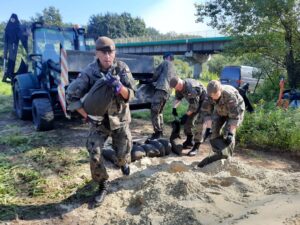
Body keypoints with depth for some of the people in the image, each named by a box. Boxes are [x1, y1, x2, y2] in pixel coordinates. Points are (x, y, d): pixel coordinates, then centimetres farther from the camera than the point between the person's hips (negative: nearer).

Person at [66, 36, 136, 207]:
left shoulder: (122, 68, -14)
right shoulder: (89, 72, -16)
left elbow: (131, 95, -18)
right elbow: (71, 96, -13)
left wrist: (118, 86, -38)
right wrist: (87, 116, -19)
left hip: (120, 119, 1)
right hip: (99, 121, 0)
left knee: (123, 152, 11)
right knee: (94, 155, -8)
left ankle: (124, 163, 49)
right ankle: (103, 184, 16)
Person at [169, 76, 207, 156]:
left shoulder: (191, 88, -37)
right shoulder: (179, 87, -10)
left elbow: (194, 106, -31)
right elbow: (178, 98, 6)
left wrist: (186, 115, -25)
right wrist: (174, 107, -10)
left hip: (203, 101, -8)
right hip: (194, 102, 9)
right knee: (188, 121, 7)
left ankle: (196, 147, -15)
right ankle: (189, 141, 26)